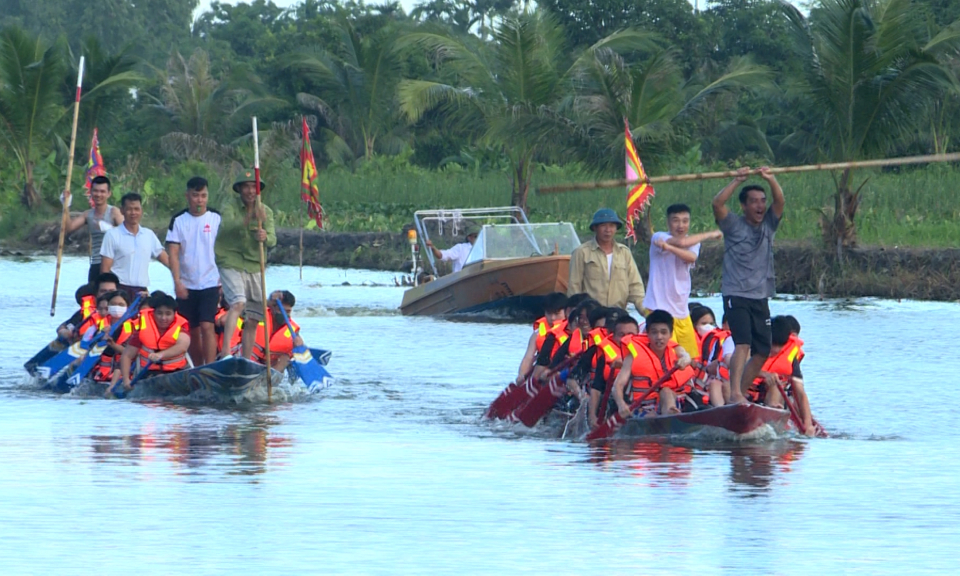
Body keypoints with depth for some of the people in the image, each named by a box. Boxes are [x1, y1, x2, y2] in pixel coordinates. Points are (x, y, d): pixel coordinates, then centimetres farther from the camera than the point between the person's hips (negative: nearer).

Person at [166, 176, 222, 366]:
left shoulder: (216, 218, 1)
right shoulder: (178, 220, 2)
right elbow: (173, 253, -3)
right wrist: (177, 282, -14)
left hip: (210, 283, -2)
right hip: (186, 285, 2)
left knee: (207, 327, -15)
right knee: (192, 331, 8)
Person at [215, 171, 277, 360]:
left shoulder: (266, 212, 9)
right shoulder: (229, 206, -4)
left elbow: (272, 240, -3)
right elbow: (226, 226, -26)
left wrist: (265, 237, -27)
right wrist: (249, 220, -43)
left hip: (254, 266, 5)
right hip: (231, 263, -5)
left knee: (252, 320, 5)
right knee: (238, 303, -27)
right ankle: (225, 351, -35)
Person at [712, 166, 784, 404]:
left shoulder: (768, 225, 12)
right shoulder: (734, 225, 1)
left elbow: (780, 202, -2)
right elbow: (718, 204, -15)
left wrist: (770, 179, -18)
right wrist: (737, 181, -20)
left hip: (760, 297, 6)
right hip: (736, 295, -6)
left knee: (763, 351, 5)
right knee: (743, 343, -21)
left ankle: (742, 392, 17)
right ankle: (734, 394, -28)